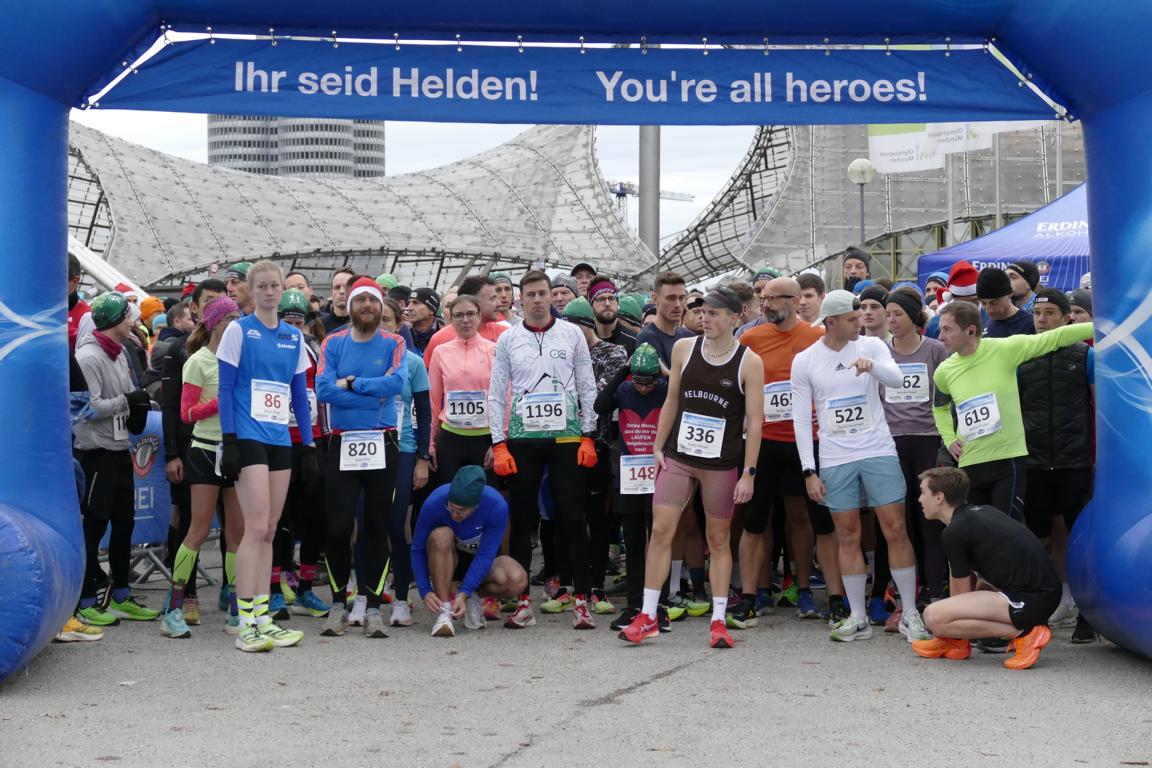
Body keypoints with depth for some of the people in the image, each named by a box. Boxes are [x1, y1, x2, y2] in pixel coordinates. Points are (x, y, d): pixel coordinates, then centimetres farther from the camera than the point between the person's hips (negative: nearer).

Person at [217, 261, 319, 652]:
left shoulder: (294, 337, 13)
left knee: (269, 531, 7)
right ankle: (246, 623, -9)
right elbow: (225, 388, -4)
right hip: (249, 438, -5)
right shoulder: (238, 330, -2)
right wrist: (228, 441, -11)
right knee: (256, 528, -12)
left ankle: (262, 617, 12)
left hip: (281, 441, 5)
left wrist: (309, 447, 11)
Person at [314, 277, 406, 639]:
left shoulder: (393, 344, 4)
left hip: (383, 445, 0)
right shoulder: (333, 344, 5)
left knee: (378, 528, 4)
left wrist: (351, 383, -13)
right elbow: (323, 389, -10)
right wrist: (374, 395, -12)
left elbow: (397, 382, -15)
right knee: (338, 527, -1)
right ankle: (338, 604, 15)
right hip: (343, 445, 0)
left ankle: (373, 608, 12)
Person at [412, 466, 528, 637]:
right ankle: (443, 613, -29)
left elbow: (485, 555, -25)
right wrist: (425, 591, -26)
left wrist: (464, 593, -33)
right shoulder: (434, 502, -27)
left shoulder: (497, 506, -28)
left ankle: (474, 598, 0)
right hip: (447, 561, 0)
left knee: (517, 581, -31)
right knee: (441, 536, -37)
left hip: (480, 560, 0)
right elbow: (417, 549, -17)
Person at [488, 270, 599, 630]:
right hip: (522, 439, 1)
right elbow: (496, 395, 7)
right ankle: (523, 601, 10)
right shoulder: (508, 339, 7)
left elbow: (588, 388, 7)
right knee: (521, 519, 4)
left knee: (573, 518, -2)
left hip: (566, 437, -1)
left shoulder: (572, 334, 6)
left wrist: (588, 437, 0)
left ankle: (581, 600, 3)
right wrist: (499, 444, -1)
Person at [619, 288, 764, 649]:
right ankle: (648, 616, 4)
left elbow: (754, 421, -6)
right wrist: (658, 447, 7)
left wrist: (748, 473, -9)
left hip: (722, 463, -2)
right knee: (660, 530, -3)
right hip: (677, 456, 2)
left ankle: (718, 620, 13)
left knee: (719, 539, 6)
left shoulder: (749, 362, -5)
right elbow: (672, 401, 11)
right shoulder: (683, 348, 3)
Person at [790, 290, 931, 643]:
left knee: (895, 530, -2)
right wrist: (809, 470, -2)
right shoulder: (805, 361, 2)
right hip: (835, 459, 1)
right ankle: (858, 618, 15)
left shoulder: (871, 346, 2)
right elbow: (801, 418, 3)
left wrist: (872, 365, -36)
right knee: (848, 538, 6)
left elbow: (897, 379, -15)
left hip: (879, 452, 0)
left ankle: (910, 614, 7)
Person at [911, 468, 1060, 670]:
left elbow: (961, 594, 1)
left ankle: (1024, 633, -13)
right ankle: (955, 642, 22)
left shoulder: (955, 531, -8)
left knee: (933, 617, -18)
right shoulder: (982, 511, 20)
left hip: (1032, 600, -10)